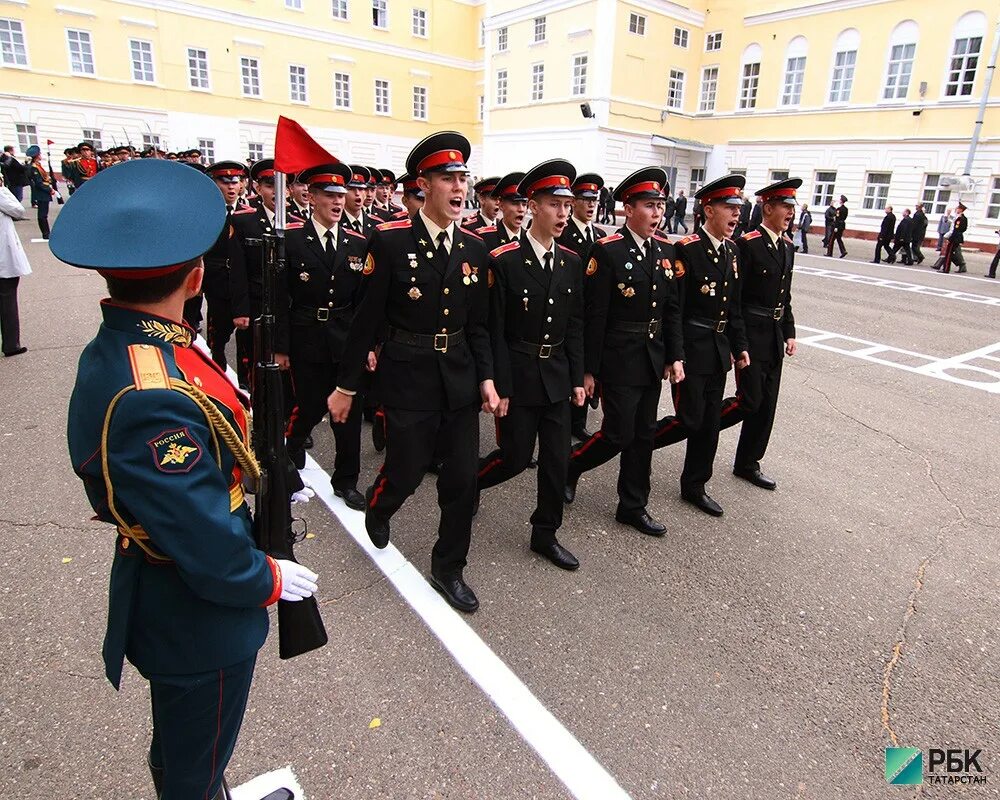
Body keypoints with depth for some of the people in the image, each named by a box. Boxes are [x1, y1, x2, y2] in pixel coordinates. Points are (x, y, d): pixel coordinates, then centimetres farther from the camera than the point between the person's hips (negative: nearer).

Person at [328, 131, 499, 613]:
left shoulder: (474, 248, 4)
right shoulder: (391, 241, -10)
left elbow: (478, 323, 11)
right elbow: (367, 319, -7)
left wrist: (486, 378, 3)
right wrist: (346, 386, -3)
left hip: (460, 379, 4)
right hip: (408, 378, -4)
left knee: (462, 478, 6)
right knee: (407, 472, 5)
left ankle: (448, 569, 27)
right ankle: (377, 507, 44)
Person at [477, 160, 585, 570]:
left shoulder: (571, 262, 6)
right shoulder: (504, 260, -11)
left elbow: (575, 325, 10)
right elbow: (495, 331, -11)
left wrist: (577, 378, 6)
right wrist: (499, 387, -12)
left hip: (557, 376, 5)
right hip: (518, 376, -5)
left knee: (557, 459, 8)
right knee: (516, 457, 3)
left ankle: (545, 535, 25)